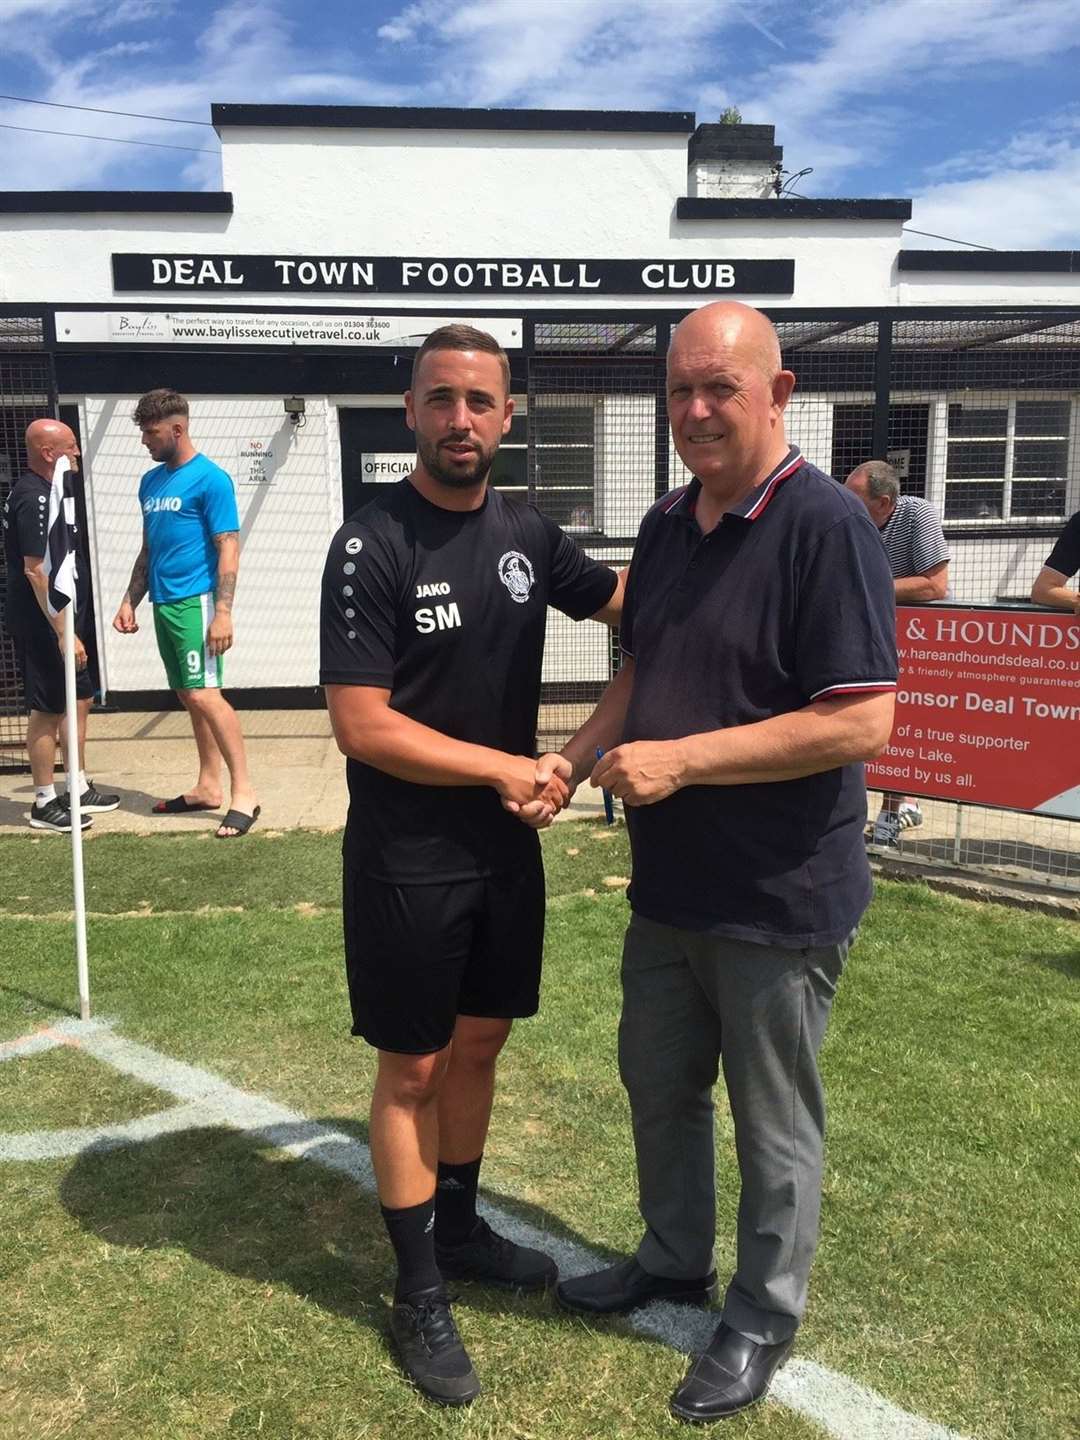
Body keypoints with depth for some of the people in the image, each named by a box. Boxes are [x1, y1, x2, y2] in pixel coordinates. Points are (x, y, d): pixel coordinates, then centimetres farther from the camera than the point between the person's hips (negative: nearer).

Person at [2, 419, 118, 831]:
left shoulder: (39, 492, 13)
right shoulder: (35, 499, -18)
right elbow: (36, 570, -24)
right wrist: (64, 633, -24)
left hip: (61, 623, 10)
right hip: (44, 627, -10)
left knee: (79, 700, 17)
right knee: (47, 710, -1)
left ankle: (79, 789, 28)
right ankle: (45, 804, 10)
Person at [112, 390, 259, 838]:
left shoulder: (210, 479, -8)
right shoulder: (150, 481, 16)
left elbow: (229, 549, -12)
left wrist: (223, 612, -19)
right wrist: (129, 601, 16)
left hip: (195, 603, -8)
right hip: (163, 604, 8)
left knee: (204, 695, -14)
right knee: (189, 699, 11)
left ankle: (243, 792, -9)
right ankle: (208, 786, 20)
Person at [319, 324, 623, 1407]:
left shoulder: (526, 533, 3)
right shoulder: (373, 545, -16)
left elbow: (620, 599, 20)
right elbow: (361, 724, -19)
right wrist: (508, 769, -15)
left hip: (506, 845, 6)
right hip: (407, 860, -6)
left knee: (479, 1042, 19)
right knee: (413, 1069, 8)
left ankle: (460, 1229, 41)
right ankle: (419, 1294, 27)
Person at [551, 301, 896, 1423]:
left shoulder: (825, 525, -19)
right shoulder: (666, 525, 5)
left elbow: (860, 721, -24)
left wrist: (682, 759, -24)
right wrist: (574, 762, -3)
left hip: (779, 900, -7)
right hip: (668, 885, 8)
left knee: (773, 1124, 13)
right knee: (657, 1082, 23)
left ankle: (763, 1319, 37)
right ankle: (674, 1258, 48)